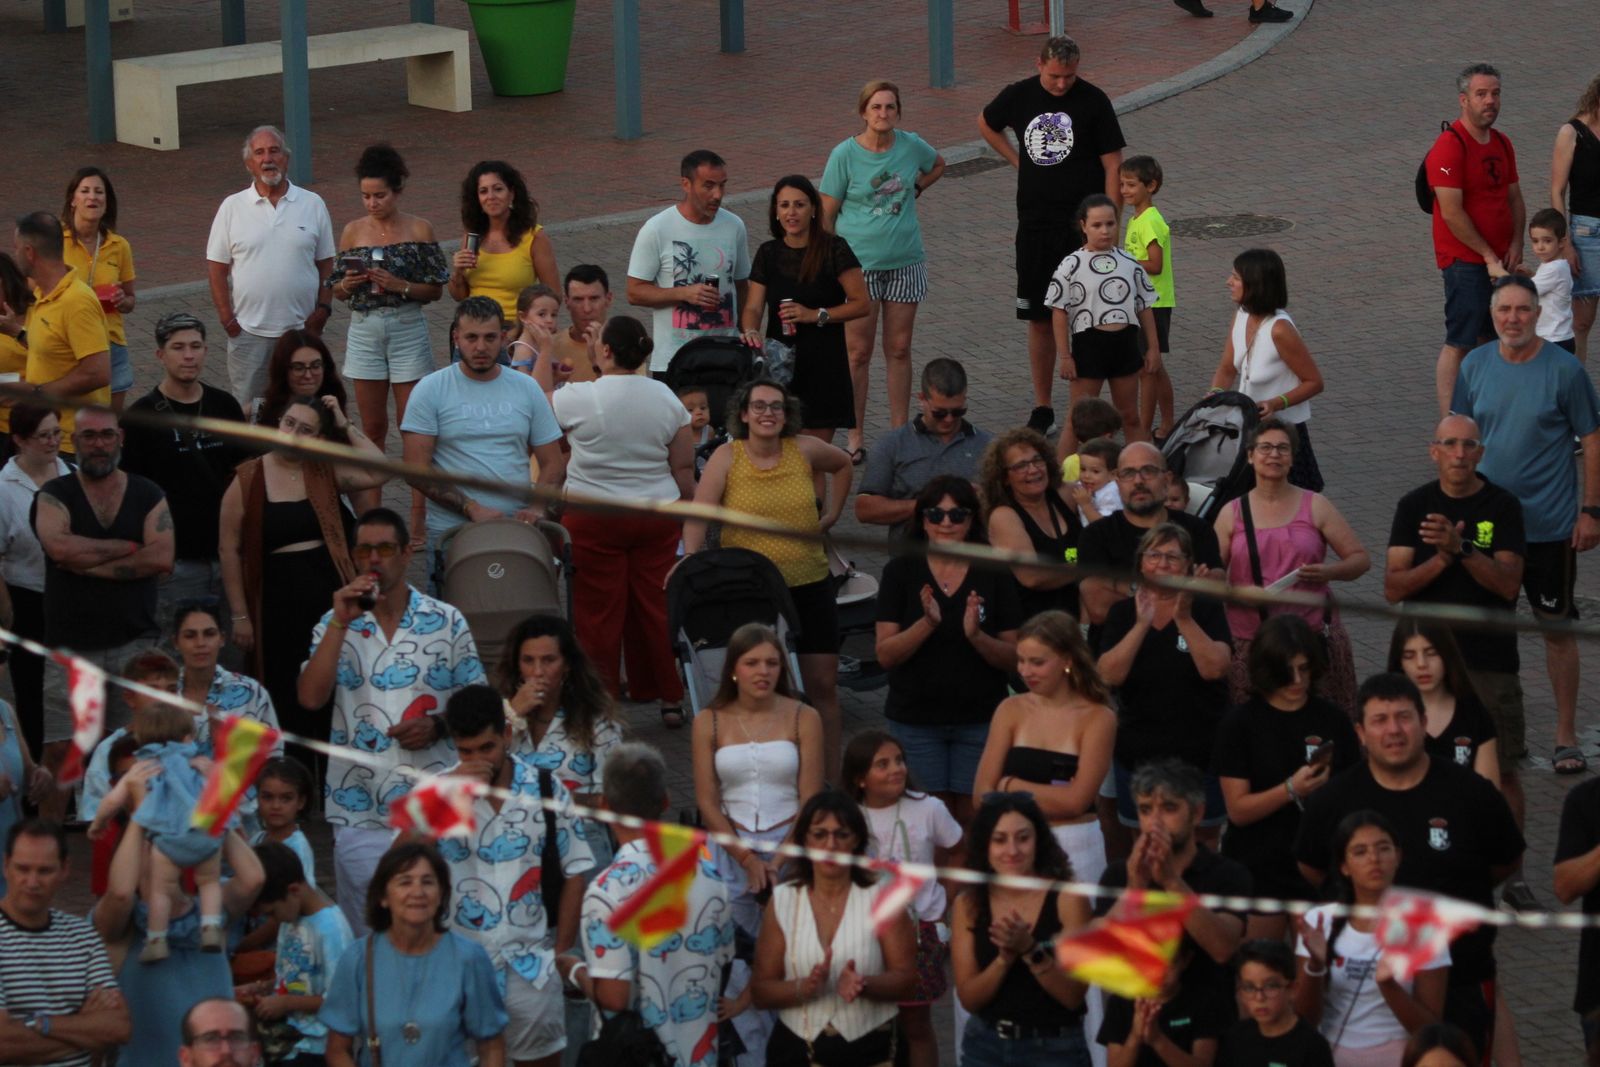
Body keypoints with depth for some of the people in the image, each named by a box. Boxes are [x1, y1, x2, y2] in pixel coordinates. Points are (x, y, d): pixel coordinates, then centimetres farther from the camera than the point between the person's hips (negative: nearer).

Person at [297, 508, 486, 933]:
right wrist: (341, 624, -13)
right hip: (360, 809, 0)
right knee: (368, 933, 1)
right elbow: (310, 697, -8)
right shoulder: (335, 623, 6)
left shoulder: (447, 623, 4)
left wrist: (438, 726, -11)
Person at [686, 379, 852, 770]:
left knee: (823, 686, 5)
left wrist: (831, 515, 14)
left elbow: (843, 464, 22)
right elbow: (698, 516, -15)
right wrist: (690, 562, -30)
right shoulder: (727, 457, -6)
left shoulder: (804, 450, 0)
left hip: (810, 586, 2)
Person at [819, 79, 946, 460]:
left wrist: (915, 189, 8)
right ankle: (855, 434, 11)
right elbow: (826, 214, -5)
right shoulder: (845, 154, -9)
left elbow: (938, 165, 23)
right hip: (858, 263, -3)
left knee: (899, 350, 9)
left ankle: (899, 432, 18)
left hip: (906, 262, 3)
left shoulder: (911, 145, -1)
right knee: (859, 353, 1)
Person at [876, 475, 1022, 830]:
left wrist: (977, 637, -19)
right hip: (915, 718, 0)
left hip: (980, 719, 0)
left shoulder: (994, 575, 2)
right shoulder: (901, 572, 2)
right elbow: (885, 654, -4)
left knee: (974, 817, -1)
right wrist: (927, 624, -21)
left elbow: (1014, 659, 1)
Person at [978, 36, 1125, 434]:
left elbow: (1113, 166, -6)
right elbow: (987, 124, 25)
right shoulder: (1019, 96, 3)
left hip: (1083, 224, -3)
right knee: (1039, 319, 7)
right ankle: (1042, 407, 16)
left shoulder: (1093, 101, -6)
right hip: (1035, 223, 3)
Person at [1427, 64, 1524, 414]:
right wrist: (1489, 257, -15)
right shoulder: (1449, 146, -16)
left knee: (1488, 339, 12)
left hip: (1499, 258, 8)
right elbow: (1452, 213, -20)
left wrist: (1515, 244, 1)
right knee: (1459, 343, -5)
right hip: (1465, 261, -8)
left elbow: (1514, 198, 18)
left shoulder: (1501, 143, 11)